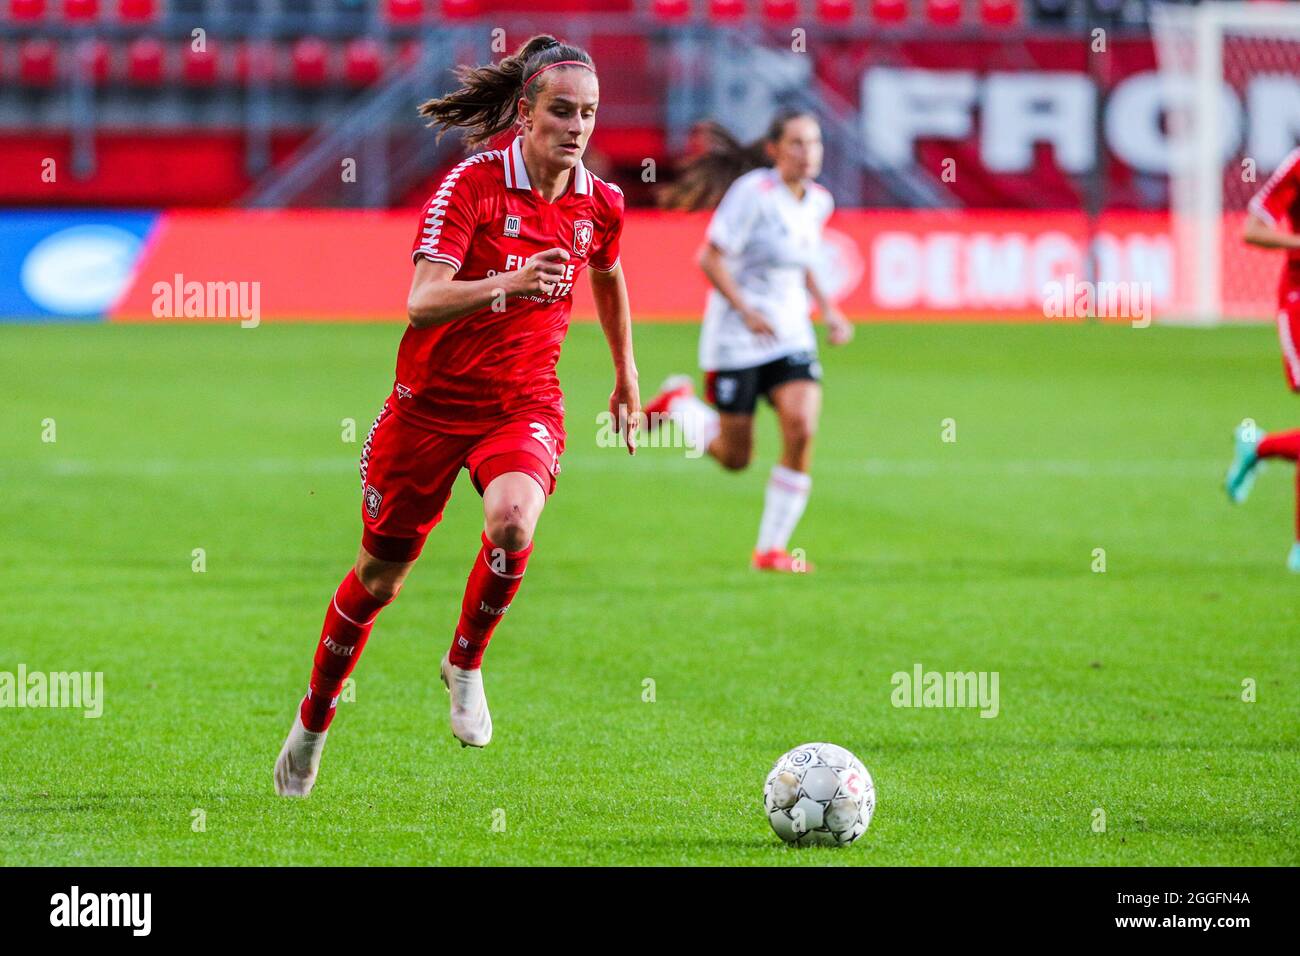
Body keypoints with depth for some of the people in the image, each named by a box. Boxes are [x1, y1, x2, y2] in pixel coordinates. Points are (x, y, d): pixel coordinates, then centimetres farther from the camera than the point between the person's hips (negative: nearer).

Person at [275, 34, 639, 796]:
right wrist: (508, 284, -45)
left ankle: (466, 663, -5)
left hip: (524, 403, 2)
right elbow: (422, 302, -29)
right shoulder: (473, 184, -18)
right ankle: (314, 720, 34)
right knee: (380, 575, 10)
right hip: (432, 401, -2)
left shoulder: (600, 204, -3)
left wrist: (626, 375, 27)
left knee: (512, 518, -32)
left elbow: (609, 279, 21)